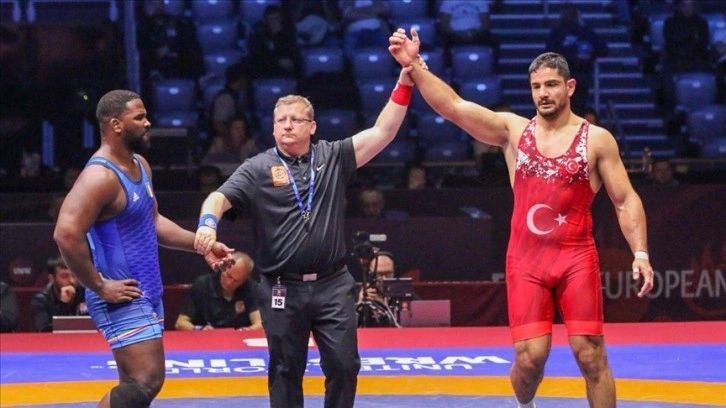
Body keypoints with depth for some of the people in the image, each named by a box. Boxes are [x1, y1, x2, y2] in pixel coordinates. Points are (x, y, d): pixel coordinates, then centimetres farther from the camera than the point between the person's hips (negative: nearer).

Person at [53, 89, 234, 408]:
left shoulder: (140, 166, 11)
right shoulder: (100, 176, -21)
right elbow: (66, 234, -30)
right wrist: (99, 286, -23)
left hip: (147, 294, 10)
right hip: (123, 298, -10)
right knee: (146, 382, -16)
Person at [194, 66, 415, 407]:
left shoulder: (333, 157, 4)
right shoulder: (258, 168, -1)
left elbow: (383, 132, 0)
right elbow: (220, 198, -11)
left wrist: (405, 79, -9)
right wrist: (208, 223, -35)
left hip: (333, 285, 1)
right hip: (283, 289, -1)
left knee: (344, 364, 3)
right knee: (286, 369, 8)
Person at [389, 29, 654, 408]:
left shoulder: (597, 139, 1)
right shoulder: (513, 130, 5)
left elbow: (625, 201, 2)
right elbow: (454, 106, -6)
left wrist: (640, 253, -10)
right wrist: (414, 66, -17)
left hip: (576, 257, -1)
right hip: (526, 259, 1)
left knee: (591, 356, -3)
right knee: (530, 356, -4)